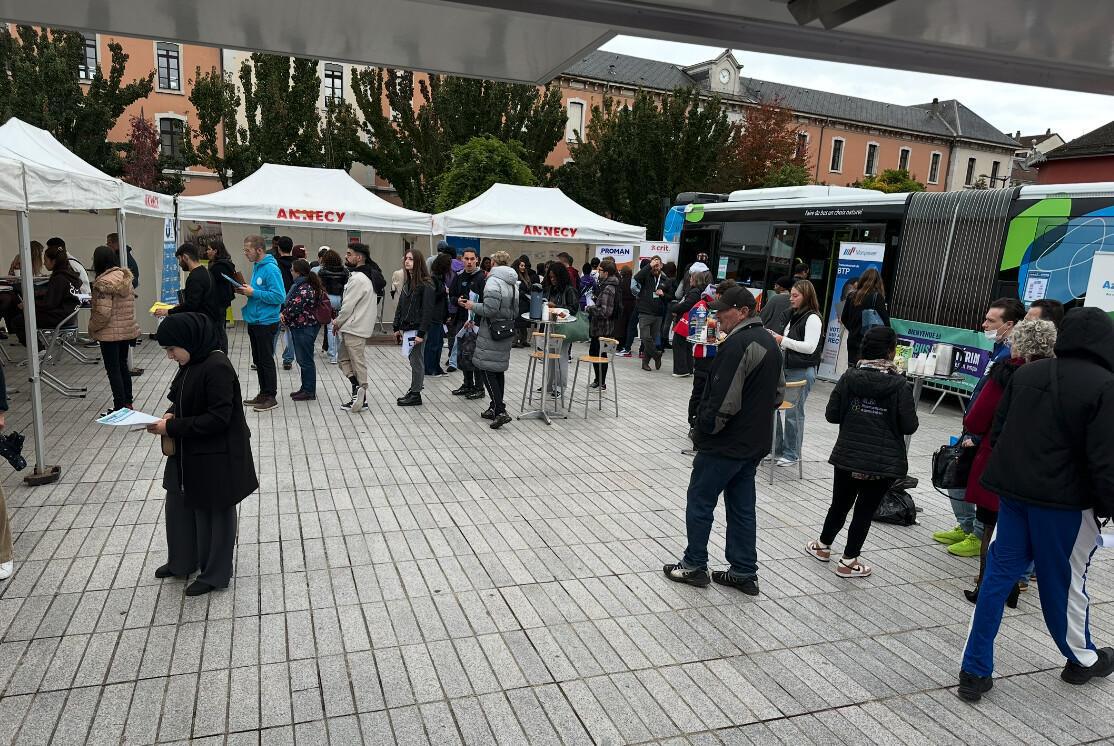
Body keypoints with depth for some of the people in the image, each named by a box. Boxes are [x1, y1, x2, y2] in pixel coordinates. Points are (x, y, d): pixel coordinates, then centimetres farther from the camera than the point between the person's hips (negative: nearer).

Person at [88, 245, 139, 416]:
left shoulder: (103, 282, -18)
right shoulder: (125, 277, 5)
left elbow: (103, 312, -21)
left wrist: (92, 327, -6)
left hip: (110, 333, -7)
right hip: (128, 330, 7)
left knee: (113, 370, 1)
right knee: (123, 365, 17)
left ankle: (120, 407, 5)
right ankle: (127, 403, 24)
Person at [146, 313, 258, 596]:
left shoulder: (217, 367, -24)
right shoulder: (190, 363, 4)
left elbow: (218, 418, -26)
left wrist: (173, 427, -22)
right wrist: (171, 415, -3)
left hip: (216, 457, -9)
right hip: (187, 453, 9)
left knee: (213, 513, 7)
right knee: (178, 504, 20)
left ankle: (215, 574, 25)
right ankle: (182, 562, 40)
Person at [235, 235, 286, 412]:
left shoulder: (271, 269, -17)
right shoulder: (256, 266, 11)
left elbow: (279, 297, -24)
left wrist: (253, 293, -20)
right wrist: (246, 290, 4)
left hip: (266, 322, -9)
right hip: (254, 321, 9)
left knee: (266, 361, -1)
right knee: (258, 360, 15)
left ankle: (271, 397, 8)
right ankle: (263, 393, 25)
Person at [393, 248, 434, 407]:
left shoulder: (426, 284, -12)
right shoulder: (407, 283, 13)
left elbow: (427, 310, -17)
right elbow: (400, 306, 17)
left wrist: (421, 333, -20)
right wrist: (397, 327, 12)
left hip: (417, 329, -8)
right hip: (406, 328, 8)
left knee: (416, 361, 0)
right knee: (413, 361, 14)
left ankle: (416, 394, 8)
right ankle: (413, 391, 22)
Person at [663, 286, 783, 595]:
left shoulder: (738, 344, -20)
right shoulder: (769, 342, 12)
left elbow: (723, 400, -24)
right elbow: (778, 393, 20)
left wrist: (704, 429, -11)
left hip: (725, 443, -9)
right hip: (754, 444, 9)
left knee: (700, 501, 5)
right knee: (742, 507, 15)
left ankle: (694, 566, 15)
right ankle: (744, 572, 22)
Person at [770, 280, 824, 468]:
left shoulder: (813, 318, -9)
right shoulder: (795, 316, 16)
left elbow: (810, 347, -18)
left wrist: (783, 340, -16)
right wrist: (776, 338, 7)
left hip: (802, 372, -8)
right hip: (786, 368, 8)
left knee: (793, 412, -4)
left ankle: (792, 454, 9)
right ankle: (775, 448, 18)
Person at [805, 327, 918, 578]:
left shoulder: (849, 377, -6)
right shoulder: (899, 385, -11)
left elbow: (831, 414, -4)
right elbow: (909, 426, -10)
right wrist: (889, 419, 9)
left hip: (848, 456, 2)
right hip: (883, 462, -2)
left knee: (840, 503, 20)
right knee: (865, 510, 9)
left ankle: (823, 546, 36)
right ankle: (848, 561, 17)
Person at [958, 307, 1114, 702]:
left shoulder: (1025, 373, 3)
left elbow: (997, 432, 8)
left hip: (1013, 490, 5)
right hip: (1064, 502, -4)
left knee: (997, 576, 9)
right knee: (1064, 583, 14)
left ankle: (975, 671, 12)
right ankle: (1082, 660, 40)